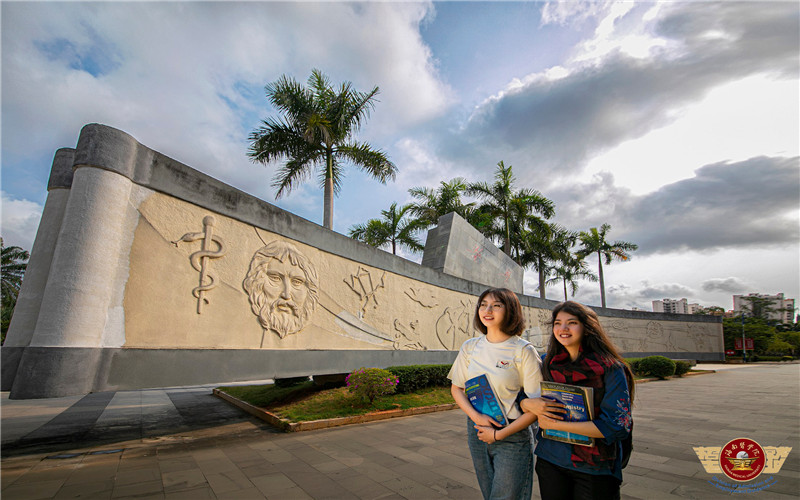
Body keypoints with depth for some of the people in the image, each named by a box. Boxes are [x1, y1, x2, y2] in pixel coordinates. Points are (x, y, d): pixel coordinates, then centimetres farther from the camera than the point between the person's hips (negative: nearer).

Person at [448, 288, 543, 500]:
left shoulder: (523, 351, -13)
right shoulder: (470, 347, 1)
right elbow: (456, 388, 7)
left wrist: (500, 434, -12)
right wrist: (476, 417, -10)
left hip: (512, 437, -4)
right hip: (477, 432, 4)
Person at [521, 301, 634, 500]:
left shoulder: (611, 368, -12)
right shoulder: (547, 363, 0)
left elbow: (617, 426, -18)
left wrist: (556, 424, -19)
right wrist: (528, 403, -18)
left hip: (595, 470, -3)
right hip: (550, 461, 3)